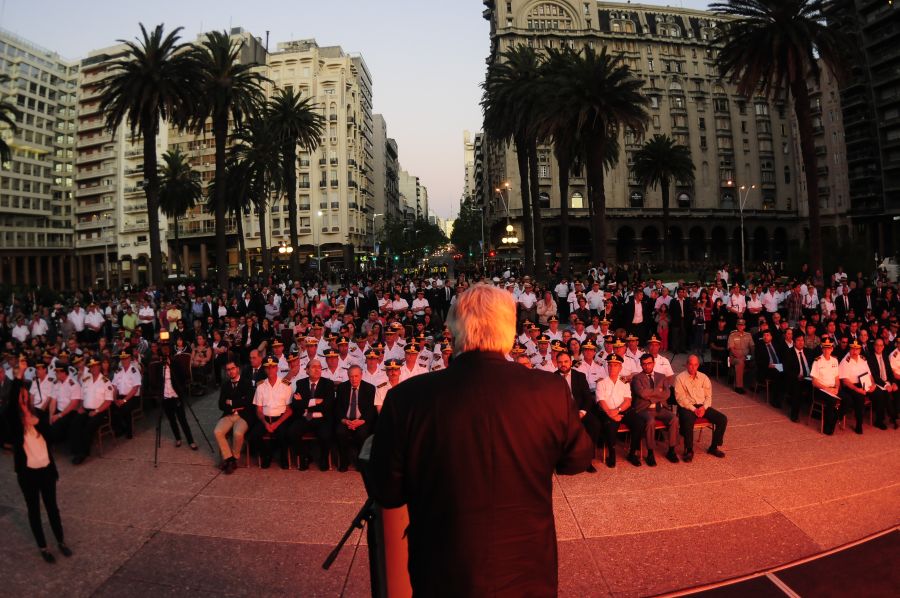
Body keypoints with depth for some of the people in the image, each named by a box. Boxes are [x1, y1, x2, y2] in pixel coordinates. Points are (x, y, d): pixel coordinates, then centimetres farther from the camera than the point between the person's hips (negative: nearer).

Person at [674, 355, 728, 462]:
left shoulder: (703, 377, 13)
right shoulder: (680, 378, 0)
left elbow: (708, 396, 9)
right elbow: (680, 398, -8)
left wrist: (704, 407, -11)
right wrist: (694, 409, -17)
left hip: (702, 406, 5)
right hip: (687, 407, -5)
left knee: (723, 419, -14)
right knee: (688, 421, -36)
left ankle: (714, 447, 0)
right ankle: (689, 450, -18)